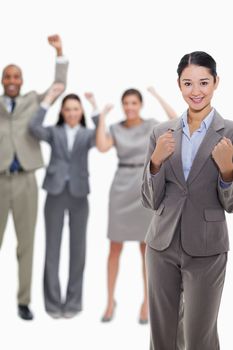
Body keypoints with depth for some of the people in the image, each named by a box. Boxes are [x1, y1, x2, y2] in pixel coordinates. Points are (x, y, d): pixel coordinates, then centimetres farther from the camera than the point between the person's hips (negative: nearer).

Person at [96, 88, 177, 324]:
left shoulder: (152, 125, 3)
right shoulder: (115, 130, 7)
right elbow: (101, 147, -14)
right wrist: (102, 115, -6)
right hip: (122, 188, 1)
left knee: (147, 249, 2)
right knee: (115, 248, 2)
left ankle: (146, 303, 14)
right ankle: (110, 301, 17)